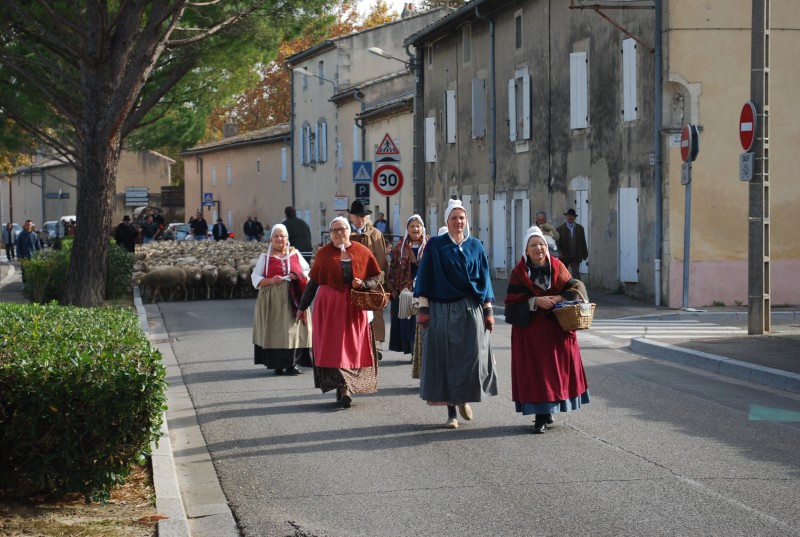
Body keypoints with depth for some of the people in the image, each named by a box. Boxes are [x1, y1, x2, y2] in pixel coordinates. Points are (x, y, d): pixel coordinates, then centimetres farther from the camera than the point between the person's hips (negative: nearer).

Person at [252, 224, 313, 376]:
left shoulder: (295, 254, 11)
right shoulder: (265, 257, 7)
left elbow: (307, 271, 15)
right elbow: (255, 278, 4)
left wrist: (298, 276, -6)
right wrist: (270, 281, -13)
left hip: (293, 298, 1)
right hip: (272, 300, -1)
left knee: (293, 329, -4)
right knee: (275, 330, -5)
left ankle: (292, 363, 0)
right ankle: (277, 364, 0)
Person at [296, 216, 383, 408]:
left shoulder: (362, 252, 4)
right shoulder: (324, 253, 4)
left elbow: (377, 277, 8)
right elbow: (313, 282, 10)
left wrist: (362, 284, -12)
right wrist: (302, 306, 12)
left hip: (354, 306, 1)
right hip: (329, 306, -1)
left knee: (353, 348, 1)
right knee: (332, 348, -6)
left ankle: (344, 389, 10)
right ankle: (344, 389, -5)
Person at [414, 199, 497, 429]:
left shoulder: (475, 246, 9)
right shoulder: (435, 246, 2)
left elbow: (483, 279, 11)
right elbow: (425, 278, 0)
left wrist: (488, 311, 6)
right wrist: (423, 308, -7)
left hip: (470, 310, 2)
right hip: (442, 311, -2)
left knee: (473, 356, -6)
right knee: (445, 358, -1)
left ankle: (465, 398, 20)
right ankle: (451, 412, 6)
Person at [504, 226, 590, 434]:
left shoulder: (557, 267, 6)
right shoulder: (519, 272, 0)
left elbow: (575, 288, 4)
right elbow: (512, 300, -7)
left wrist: (558, 298, -15)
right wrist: (535, 301, -19)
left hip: (557, 328, 2)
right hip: (530, 329, -2)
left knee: (557, 367, 3)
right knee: (535, 369, -5)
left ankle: (549, 410, 19)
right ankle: (541, 415, 0)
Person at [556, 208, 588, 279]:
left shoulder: (579, 228, 8)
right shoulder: (560, 229, 0)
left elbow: (583, 242, 9)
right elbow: (557, 242, -3)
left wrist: (584, 254, 7)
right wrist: (560, 252, -14)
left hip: (575, 257, 1)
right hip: (564, 256, -1)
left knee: (576, 273, -11)